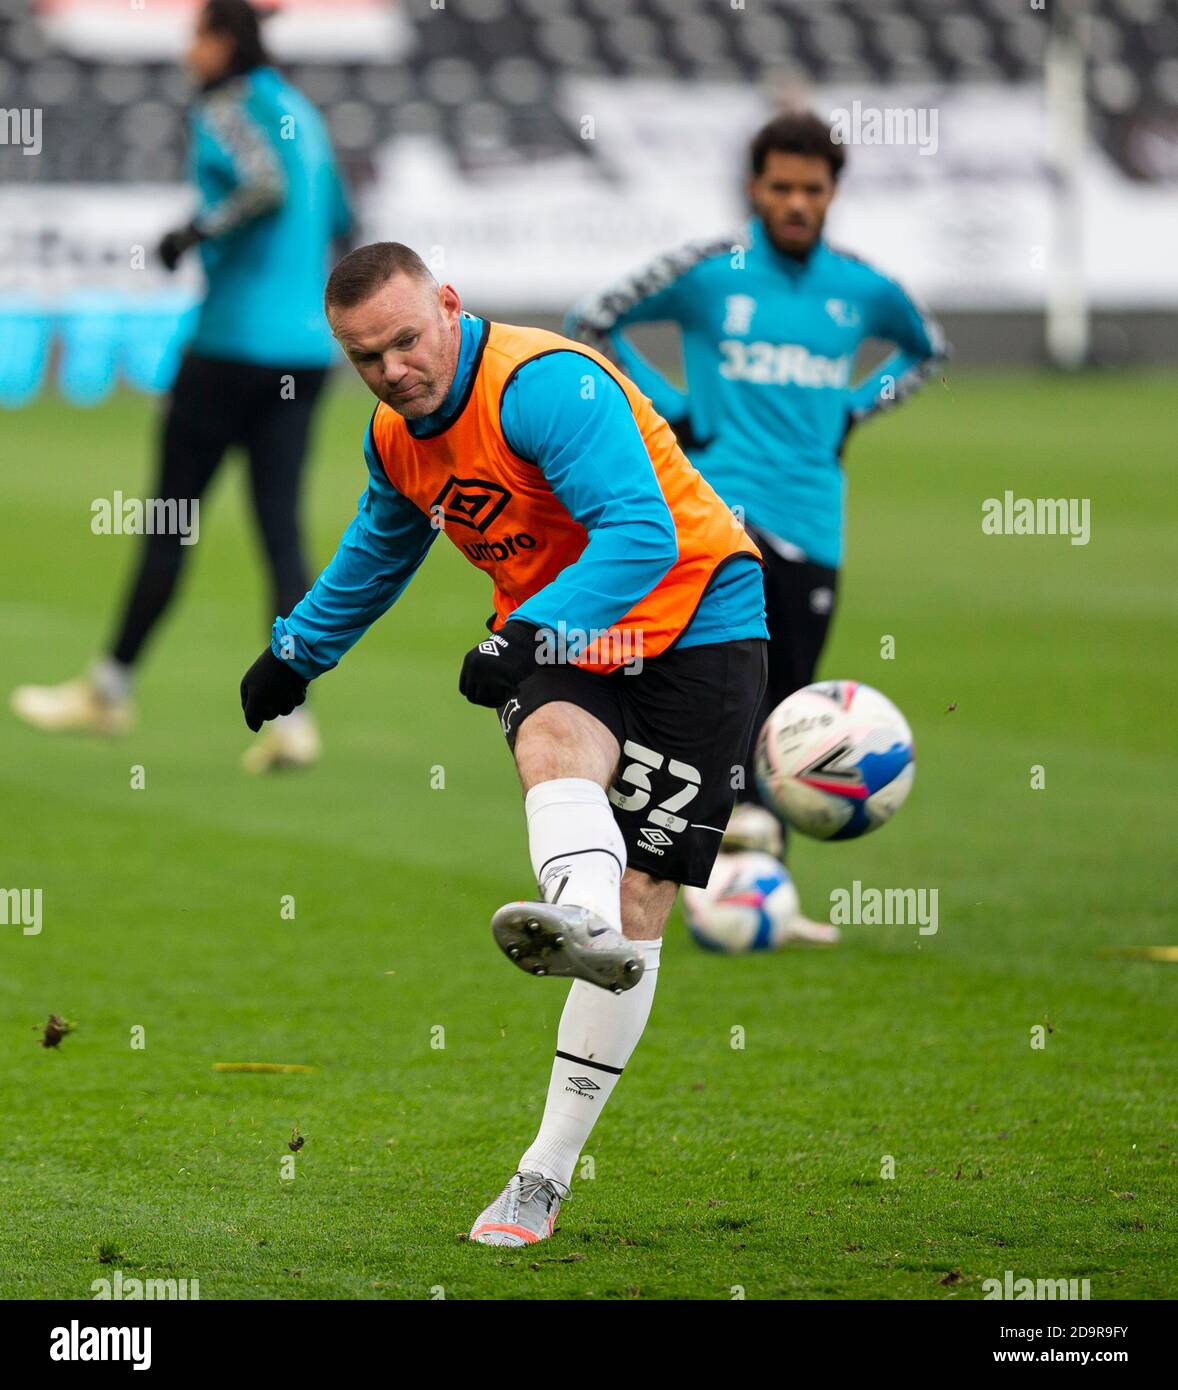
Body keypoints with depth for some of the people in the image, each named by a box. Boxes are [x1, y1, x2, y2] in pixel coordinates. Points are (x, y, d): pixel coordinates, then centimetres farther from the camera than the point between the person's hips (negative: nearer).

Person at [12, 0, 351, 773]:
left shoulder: (229, 108, -8)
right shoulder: (299, 113, 16)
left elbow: (268, 187, -25)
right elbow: (338, 218, 23)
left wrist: (200, 232, -14)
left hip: (236, 340, -7)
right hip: (307, 348, 7)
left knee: (170, 519, 3)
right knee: (282, 528, 2)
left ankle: (112, 688, 14)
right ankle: (292, 717, -7)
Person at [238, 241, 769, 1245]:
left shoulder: (544, 383, -22)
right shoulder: (397, 437, 4)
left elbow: (642, 534, -32)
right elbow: (377, 553, 28)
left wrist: (530, 633, -42)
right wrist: (293, 655, 37)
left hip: (696, 623, -6)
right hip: (561, 641, 6)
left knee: (637, 907, -8)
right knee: (553, 741, -33)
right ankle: (578, 916, -63)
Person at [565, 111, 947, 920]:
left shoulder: (863, 289, 9)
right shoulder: (707, 273, -1)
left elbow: (927, 349, 29)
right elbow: (592, 323, 8)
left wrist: (855, 410, 13)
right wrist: (667, 408, 0)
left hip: (813, 517, 4)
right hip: (721, 495, -4)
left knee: (784, 698, 4)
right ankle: (735, 803, -42)